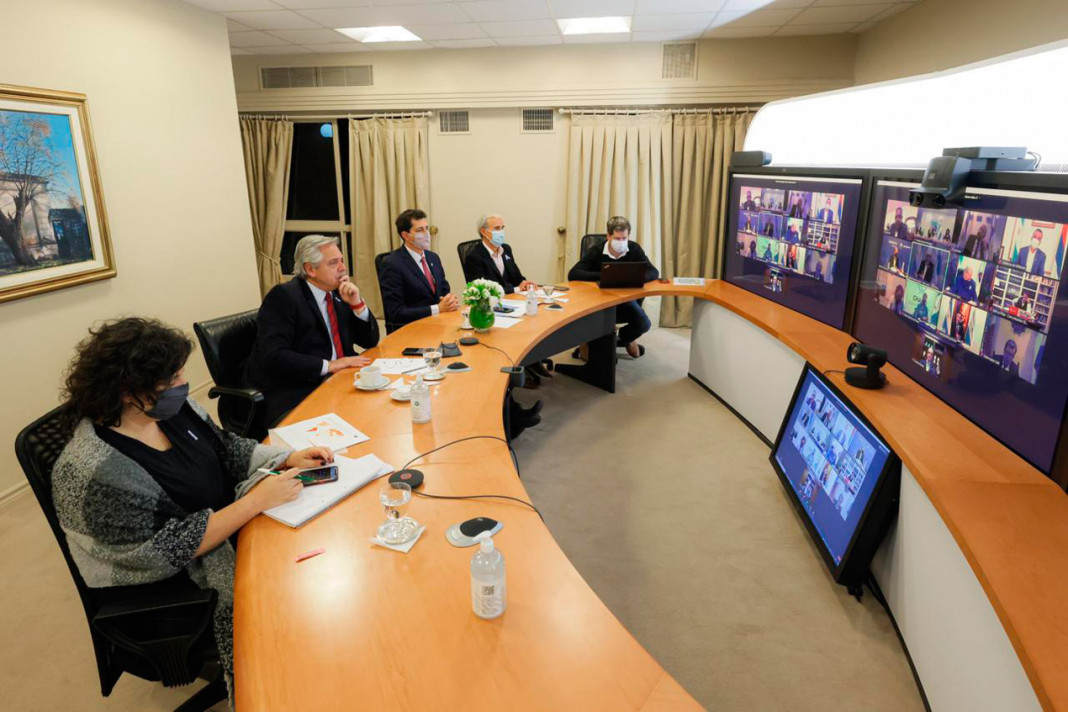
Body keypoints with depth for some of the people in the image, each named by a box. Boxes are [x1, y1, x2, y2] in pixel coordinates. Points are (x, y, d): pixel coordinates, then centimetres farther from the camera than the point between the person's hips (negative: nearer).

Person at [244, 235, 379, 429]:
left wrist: (357, 303, -3)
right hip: (290, 397, -7)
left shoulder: (338, 294, 10)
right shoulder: (283, 296, -10)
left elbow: (370, 341, 11)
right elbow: (274, 356, -21)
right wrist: (328, 365, -24)